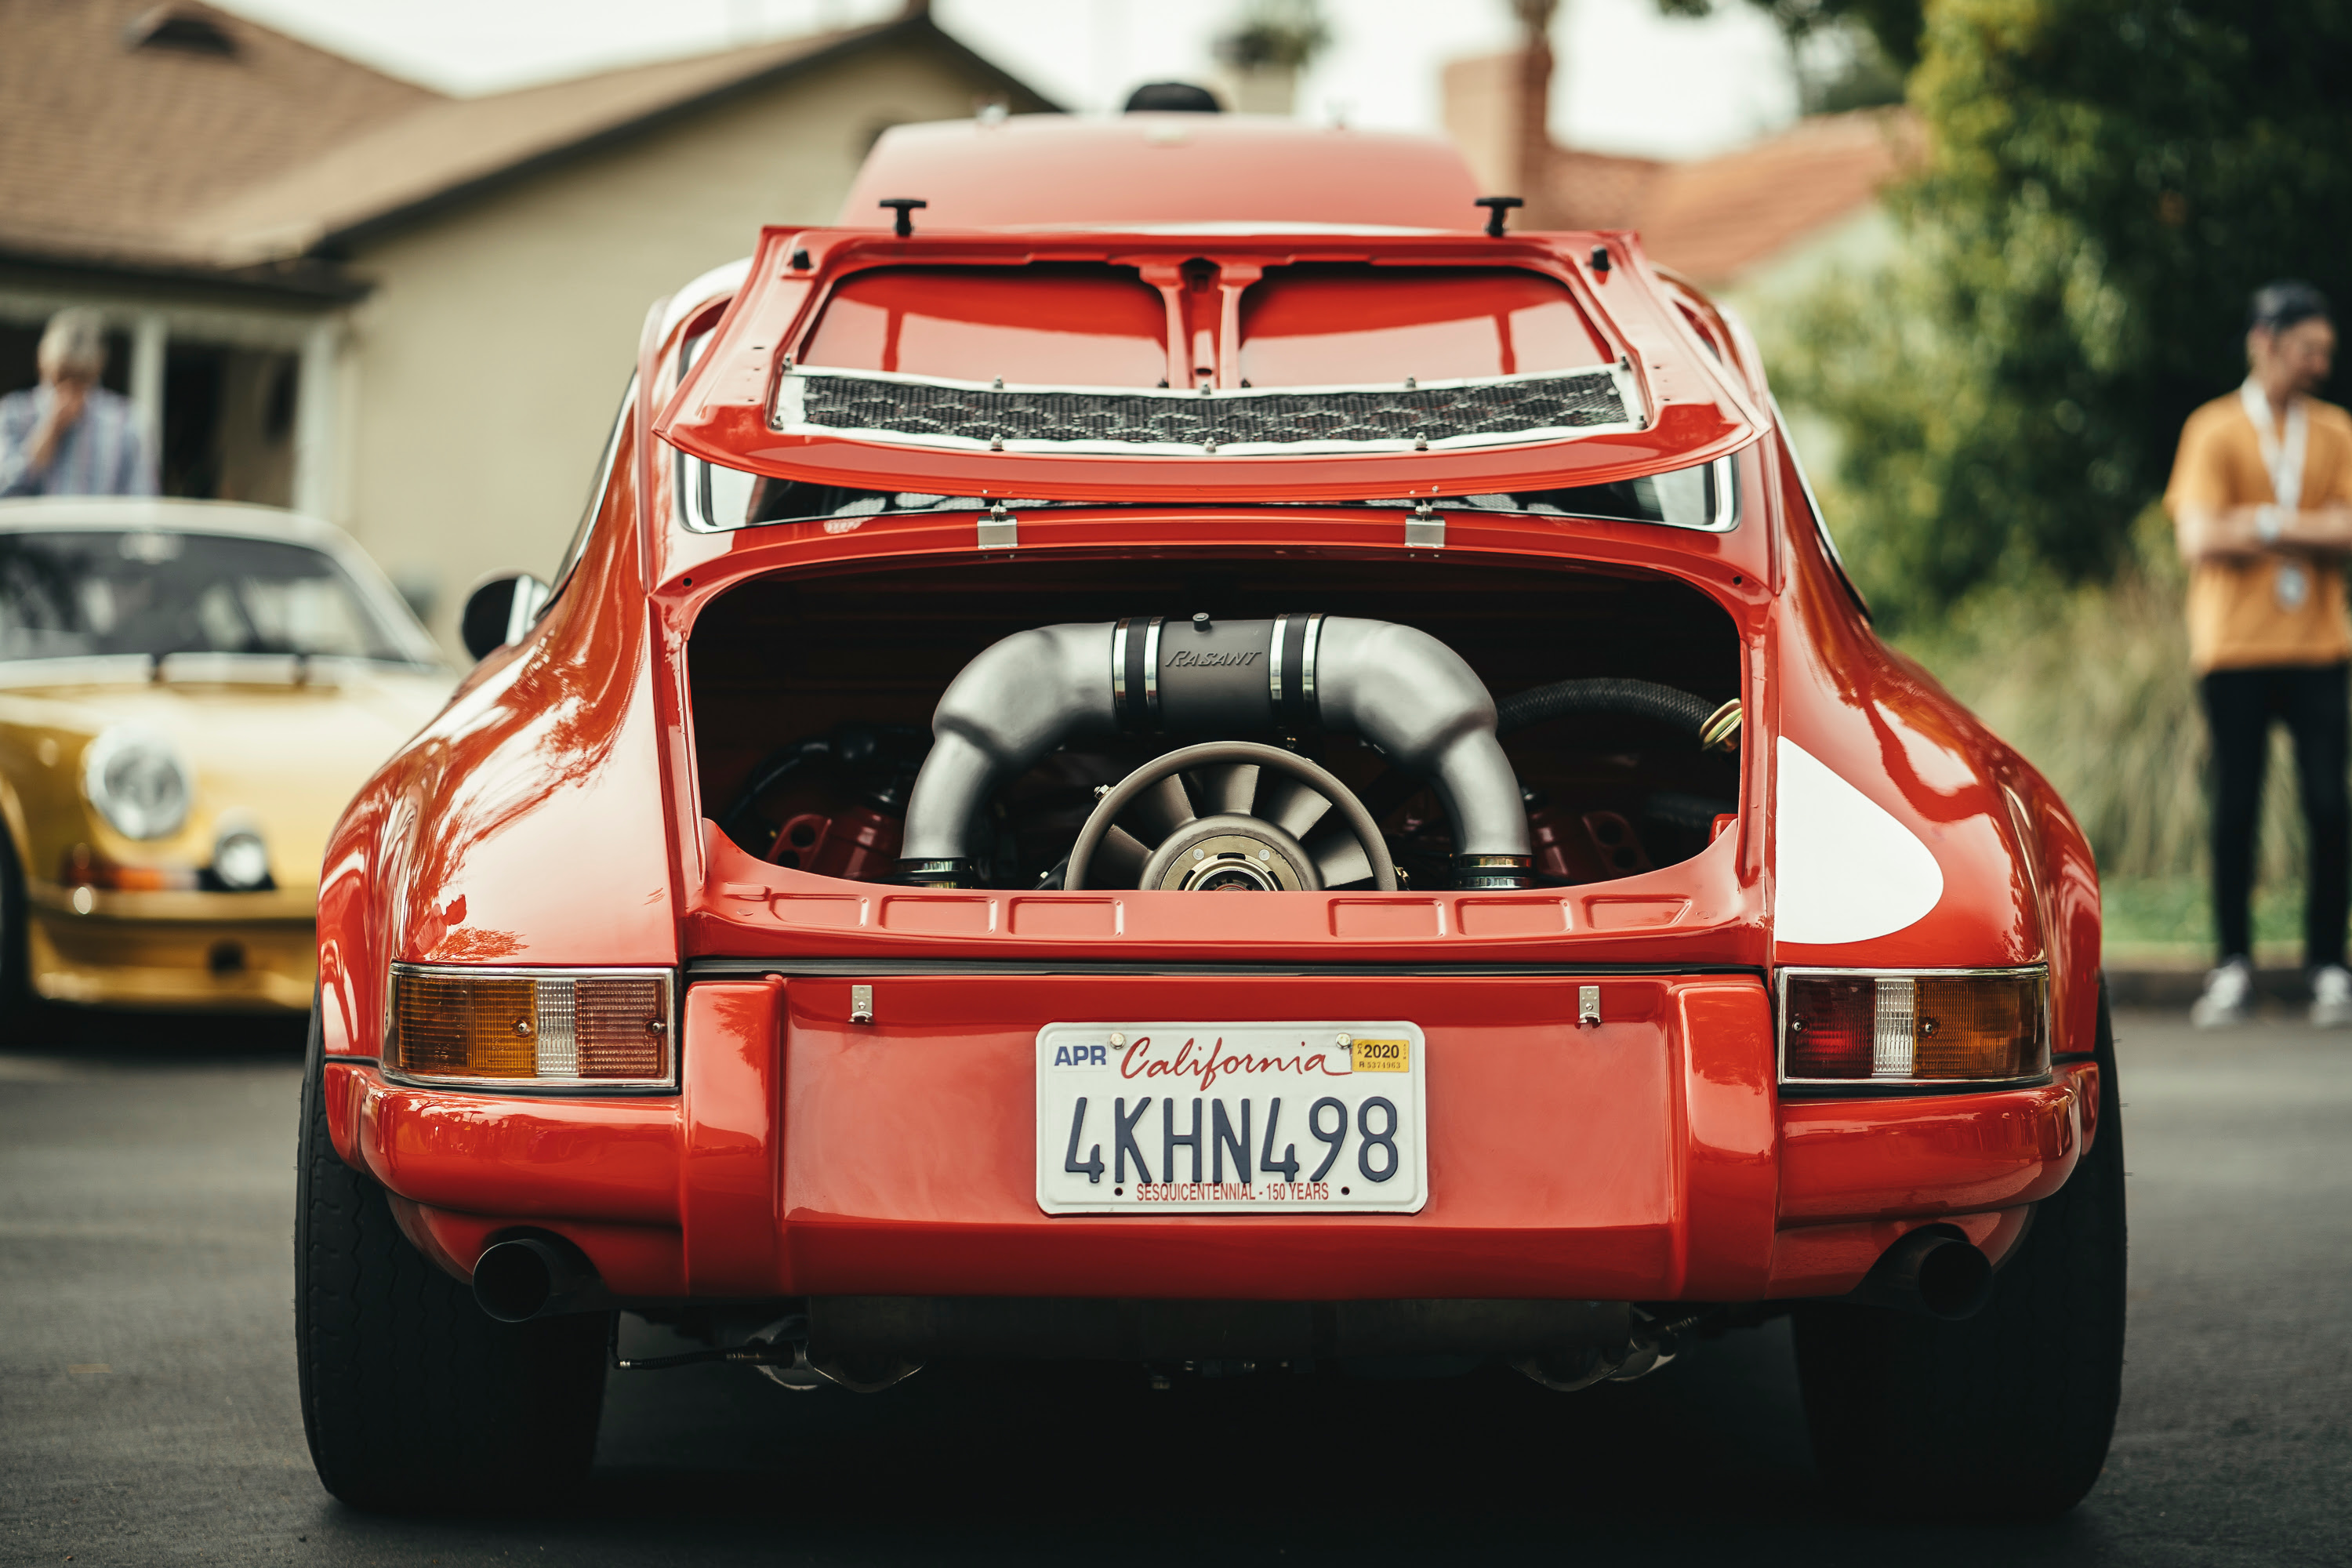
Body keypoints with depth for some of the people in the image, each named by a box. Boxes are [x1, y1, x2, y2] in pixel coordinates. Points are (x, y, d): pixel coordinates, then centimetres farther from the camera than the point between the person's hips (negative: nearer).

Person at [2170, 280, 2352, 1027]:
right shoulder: (2215, 431, 2)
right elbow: (2200, 540, -10)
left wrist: (2266, 526, -12)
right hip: (2235, 648, -2)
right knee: (2236, 806, -2)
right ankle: (2233, 969, 6)